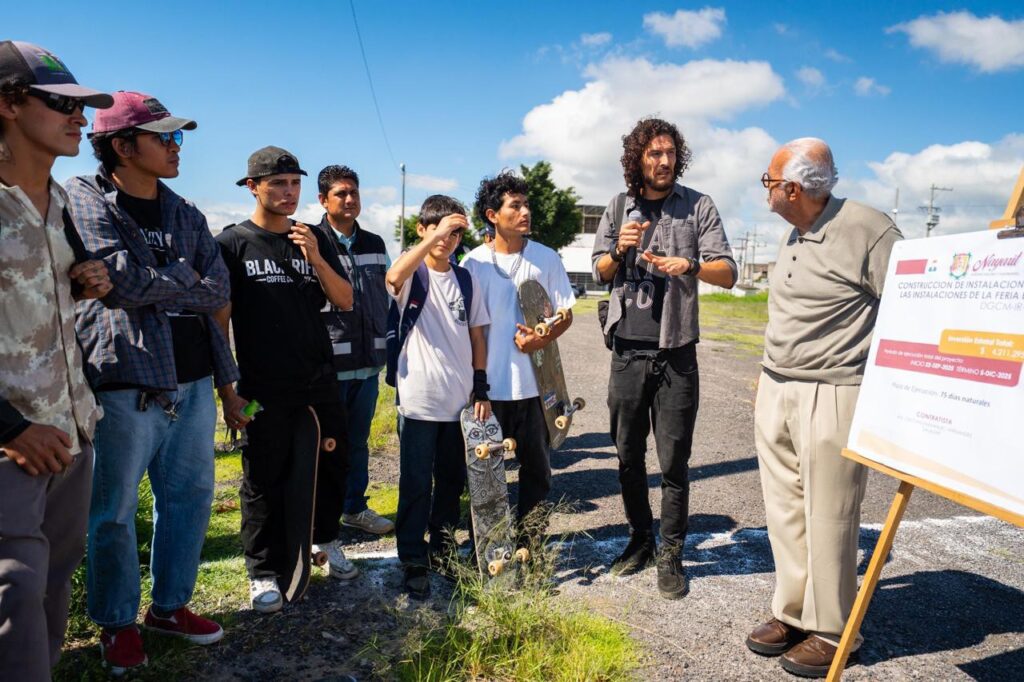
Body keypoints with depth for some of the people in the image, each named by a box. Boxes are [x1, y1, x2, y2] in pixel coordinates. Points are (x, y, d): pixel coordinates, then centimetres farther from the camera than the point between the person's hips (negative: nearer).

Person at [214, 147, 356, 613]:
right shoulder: (232, 243, -3)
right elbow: (218, 322, -3)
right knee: (265, 480, 4)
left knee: (331, 467, 13)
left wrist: (315, 258, -12)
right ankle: (264, 573, 21)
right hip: (265, 390, -4)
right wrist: (227, 392, -7)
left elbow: (345, 301, 4)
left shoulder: (314, 240, 9)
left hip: (320, 382, 4)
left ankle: (325, 539, 38)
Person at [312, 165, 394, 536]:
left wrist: (384, 347, 16)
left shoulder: (375, 244, 13)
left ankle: (354, 507, 31)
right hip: (329, 363, -5)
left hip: (368, 362, 6)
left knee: (358, 440, 17)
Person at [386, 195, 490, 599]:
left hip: (460, 400, 5)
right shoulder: (412, 275, -3)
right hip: (418, 399, -4)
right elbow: (394, 276, -29)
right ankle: (413, 562, 14)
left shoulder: (465, 279, 10)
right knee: (416, 485, 2)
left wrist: (481, 389, 6)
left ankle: (442, 551, 33)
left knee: (452, 481, 15)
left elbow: (477, 335, 11)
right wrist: (435, 234, -31)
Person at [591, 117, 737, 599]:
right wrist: (620, 250, -10)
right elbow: (599, 272, 12)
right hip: (627, 351, 3)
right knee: (628, 456, 11)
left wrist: (689, 265, -26)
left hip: (675, 354, -3)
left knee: (674, 460, 2)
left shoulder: (698, 207, 1)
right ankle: (640, 540, 28)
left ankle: (670, 554, 16)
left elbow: (727, 273, -5)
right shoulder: (618, 209, 9)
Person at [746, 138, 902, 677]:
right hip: (775, 393, 8)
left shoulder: (867, 229, -13)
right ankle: (792, 612, 27)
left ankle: (829, 632, 18)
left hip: (830, 397, -8)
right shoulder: (794, 234, 13)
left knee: (827, 519, 2)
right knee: (784, 511, 13)